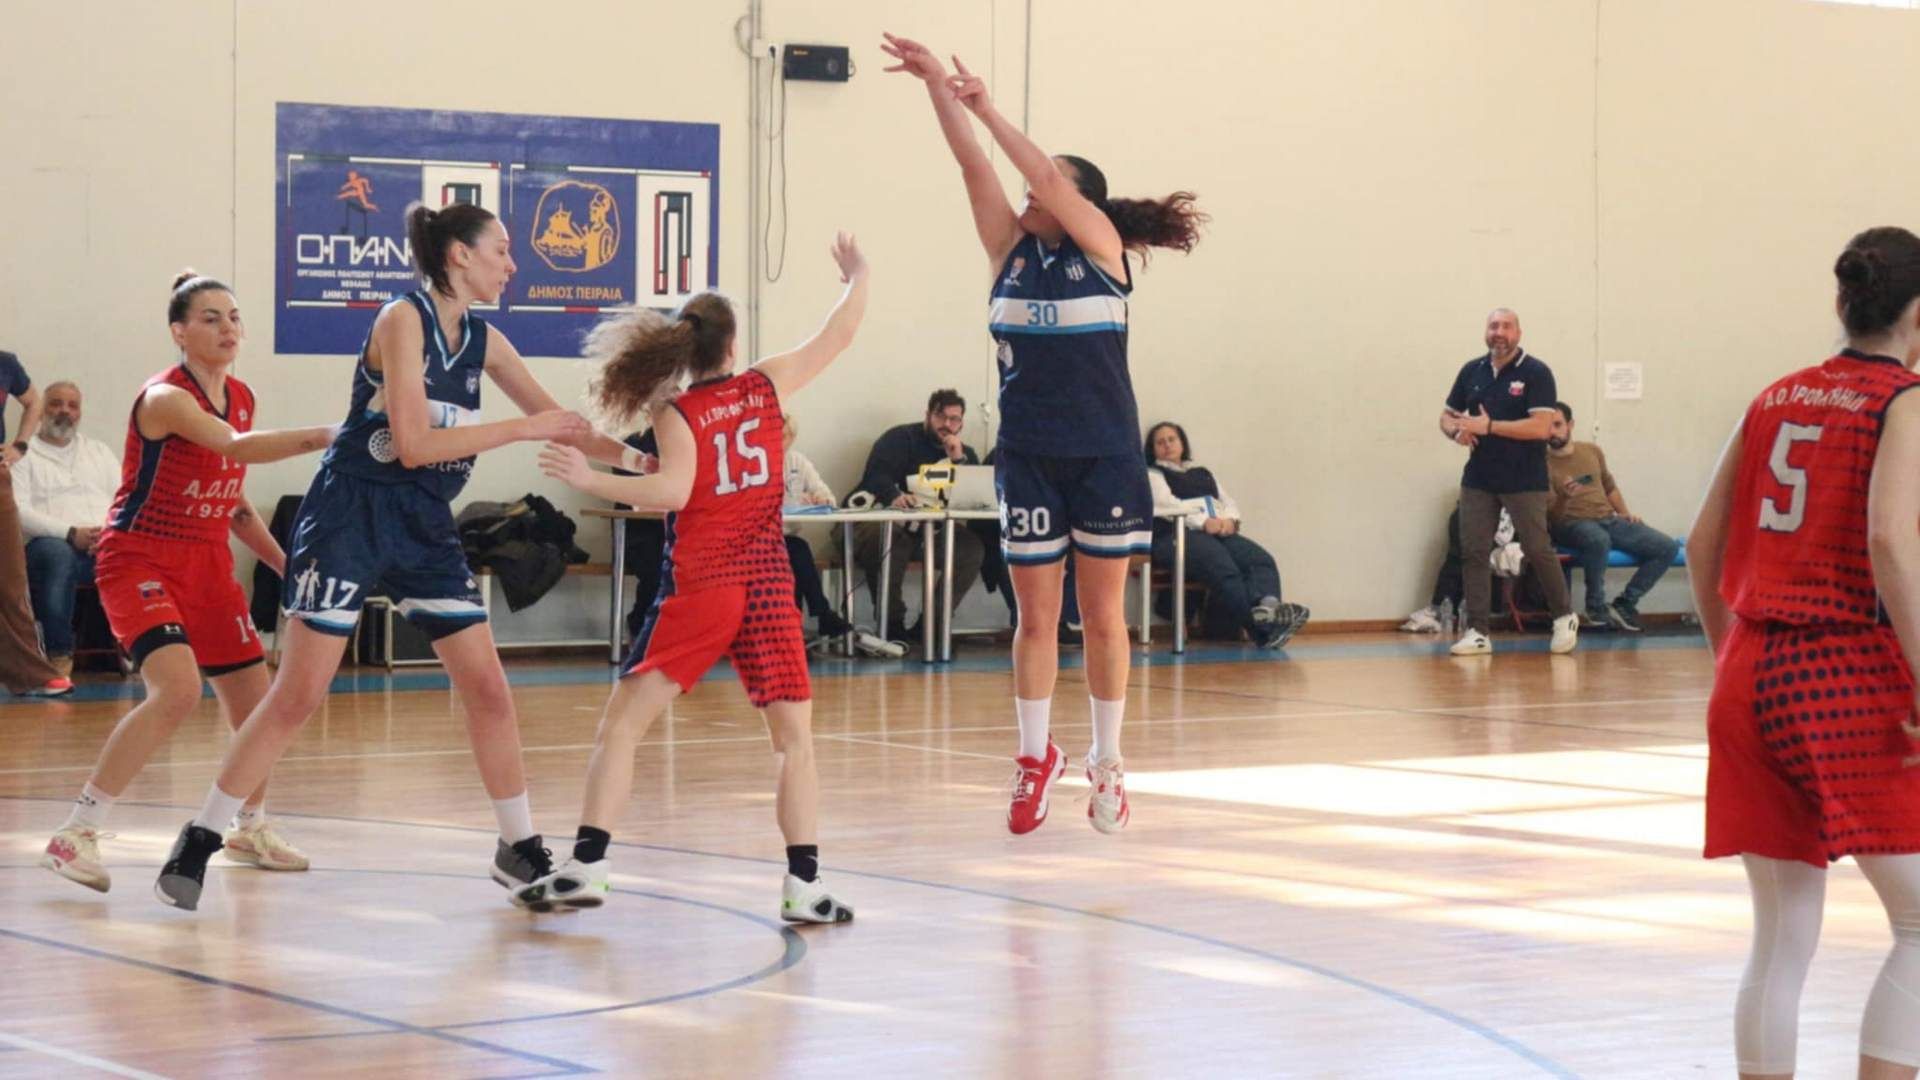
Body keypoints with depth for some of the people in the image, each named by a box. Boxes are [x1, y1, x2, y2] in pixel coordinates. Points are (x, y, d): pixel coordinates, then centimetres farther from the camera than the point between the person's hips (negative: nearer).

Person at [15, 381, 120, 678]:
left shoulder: (100, 452, 26)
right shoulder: (23, 456, 12)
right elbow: (19, 512, -3)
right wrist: (71, 533, -16)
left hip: (106, 544, 3)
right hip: (53, 543, -3)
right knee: (57, 553, -40)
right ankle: (59, 657, -36)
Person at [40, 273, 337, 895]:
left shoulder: (242, 398, 7)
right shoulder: (165, 399, -18)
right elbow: (235, 447, -37)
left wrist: (285, 564, 12)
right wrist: (320, 438, -47)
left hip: (208, 563, 8)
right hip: (140, 558, -8)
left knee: (255, 704, 8)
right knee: (178, 689, -27)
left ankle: (247, 827, 34)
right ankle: (76, 835, -21)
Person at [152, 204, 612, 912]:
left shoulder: (484, 342, 7)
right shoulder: (403, 320, -14)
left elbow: (561, 426, 15)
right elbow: (415, 443, -21)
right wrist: (522, 429, -19)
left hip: (426, 530, 7)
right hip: (351, 516, -7)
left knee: (488, 690, 4)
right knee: (298, 696, -6)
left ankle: (519, 849, 16)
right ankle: (198, 842, 3)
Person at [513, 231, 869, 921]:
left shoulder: (676, 415, -4)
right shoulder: (767, 386, 5)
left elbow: (673, 490, -19)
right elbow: (838, 337, 17)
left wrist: (588, 480, -16)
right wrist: (858, 279, 33)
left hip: (699, 588, -2)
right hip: (768, 586, 2)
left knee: (622, 725, 3)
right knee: (794, 738, 7)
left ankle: (587, 865, -4)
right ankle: (804, 885, -1)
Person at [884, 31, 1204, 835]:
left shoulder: (1102, 251, -4)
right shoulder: (1012, 251, 5)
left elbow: (1045, 176, -18)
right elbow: (975, 167, -5)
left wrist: (984, 106, -18)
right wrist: (936, 86, -12)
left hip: (1104, 458, -3)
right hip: (1027, 458, 3)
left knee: (1103, 615, 4)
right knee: (1036, 616, 6)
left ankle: (1107, 763, 13)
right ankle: (1034, 757, 16)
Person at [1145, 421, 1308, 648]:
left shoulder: (1203, 473, 34)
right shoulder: (1152, 475, 17)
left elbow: (1228, 503, 23)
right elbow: (1167, 505, -1)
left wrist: (1229, 519, -2)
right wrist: (1203, 522, -14)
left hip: (1219, 532, 6)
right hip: (1177, 535, -6)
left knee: (1261, 559, -26)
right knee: (1223, 568, -36)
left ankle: (1268, 607, -52)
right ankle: (1257, 623, -53)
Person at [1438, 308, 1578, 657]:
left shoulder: (1536, 373, -7)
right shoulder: (1471, 371, 9)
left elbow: (1542, 427, -16)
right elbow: (1447, 416, 17)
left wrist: (1488, 426, -18)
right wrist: (1457, 431, -8)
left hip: (1524, 481, -5)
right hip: (1478, 480, 5)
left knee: (1538, 549, 0)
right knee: (1473, 552, -1)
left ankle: (1564, 617, 20)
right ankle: (1478, 632, 3)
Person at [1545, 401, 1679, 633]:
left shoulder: (1592, 451, 13)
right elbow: (1551, 514, -10)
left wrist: (1625, 513, 11)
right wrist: (1564, 497, -30)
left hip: (1609, 520, 6)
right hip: (1572, 524, -6)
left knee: (1668, 547, -12)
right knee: (1599, 540, -42)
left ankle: (1625, 603, -5)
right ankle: (1596, 607, -20)